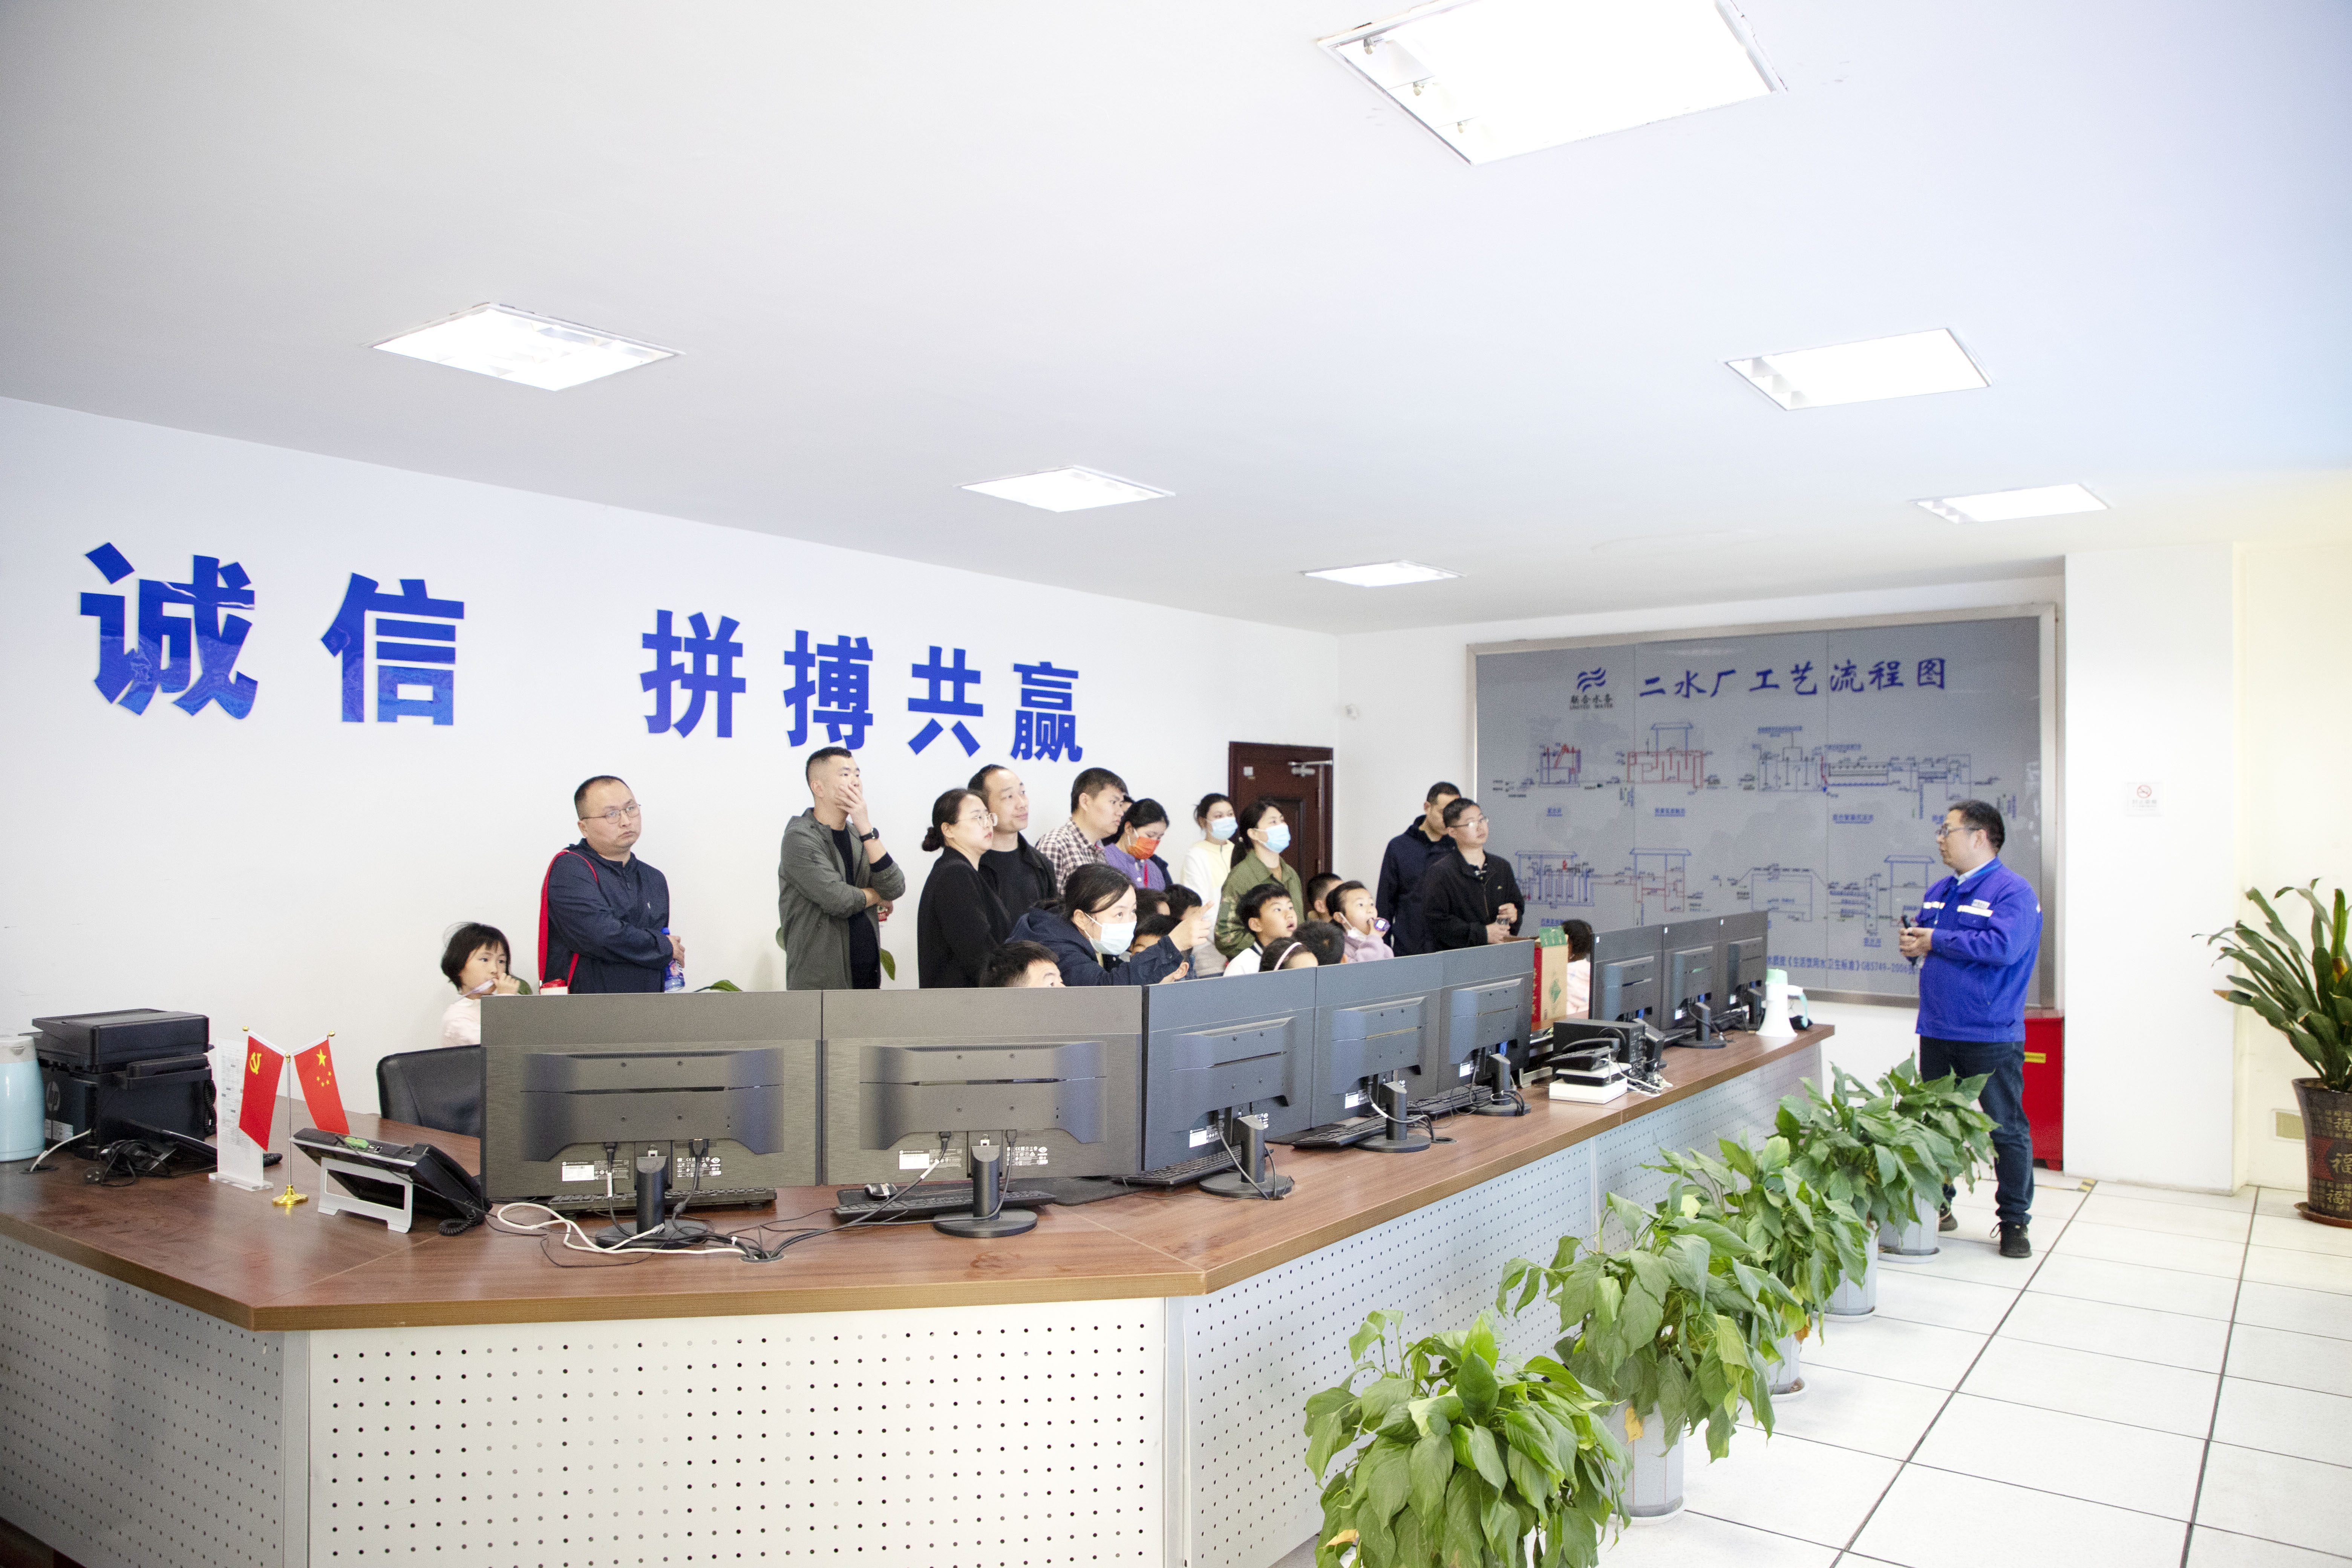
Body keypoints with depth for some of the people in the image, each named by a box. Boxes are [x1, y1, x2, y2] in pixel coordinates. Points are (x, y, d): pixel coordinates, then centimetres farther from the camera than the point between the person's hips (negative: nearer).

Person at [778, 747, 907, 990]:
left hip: (868, 978, 7)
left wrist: (866, 829, -10)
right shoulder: (799, 838, -10)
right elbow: (838, 900, -20)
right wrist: (876, 896, 0)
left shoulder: (858, 835, 13)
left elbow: (895, 888, -3)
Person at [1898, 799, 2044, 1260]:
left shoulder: (2013, 891, -12)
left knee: (2007, 1131, 2)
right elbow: (1922, 936, 25)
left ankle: (2015, 1221, 13)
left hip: (1991, 1036, -7)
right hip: (1937, 1032, 8)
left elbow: (2003, 946, -26)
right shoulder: (1939, 892, 14)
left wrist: (1936, 941, -18)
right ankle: (1937, 1208, 27)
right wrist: (1914, 944, 0)